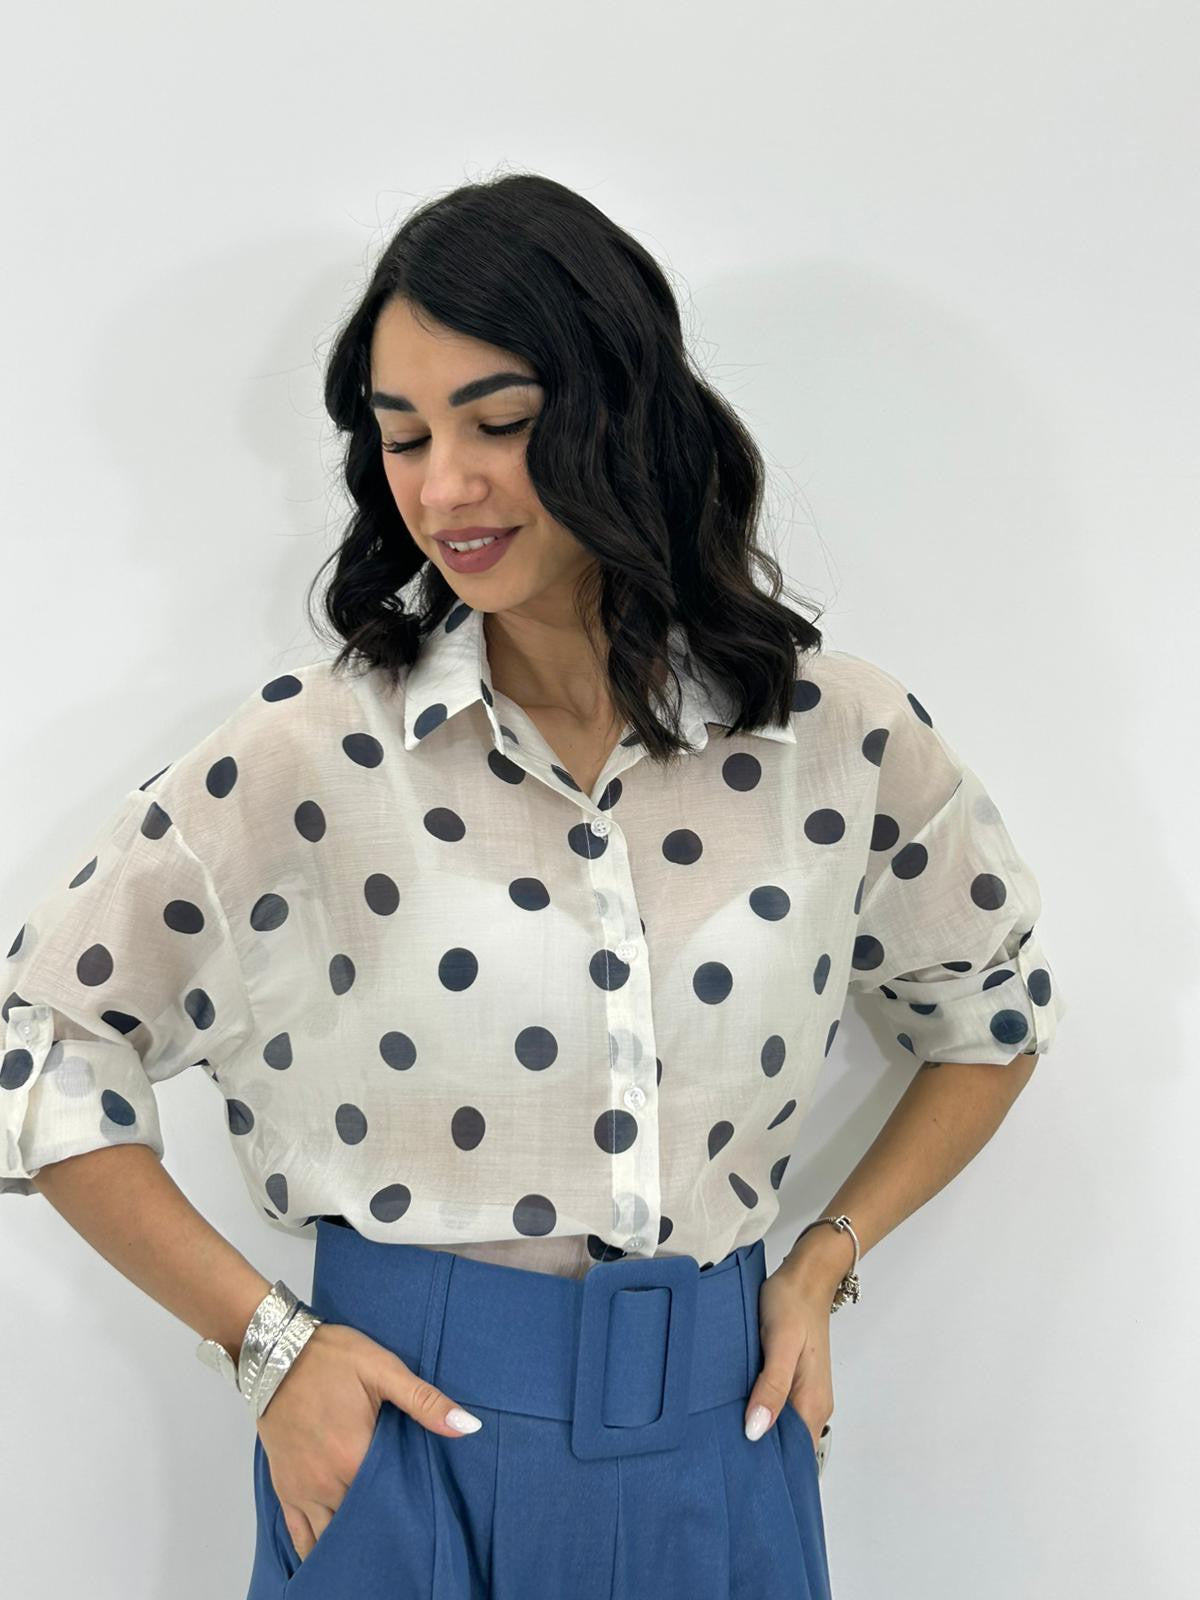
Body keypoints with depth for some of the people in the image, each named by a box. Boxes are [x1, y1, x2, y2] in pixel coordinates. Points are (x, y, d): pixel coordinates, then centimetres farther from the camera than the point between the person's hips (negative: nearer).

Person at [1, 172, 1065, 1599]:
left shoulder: (837, 738, -5)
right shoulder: (311, 754, -11)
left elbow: (995, 1009, 11)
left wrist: (825, 1260, 2)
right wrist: (267, 1343, -8)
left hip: (712, 1445, 2)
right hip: (404, 1443, -1)